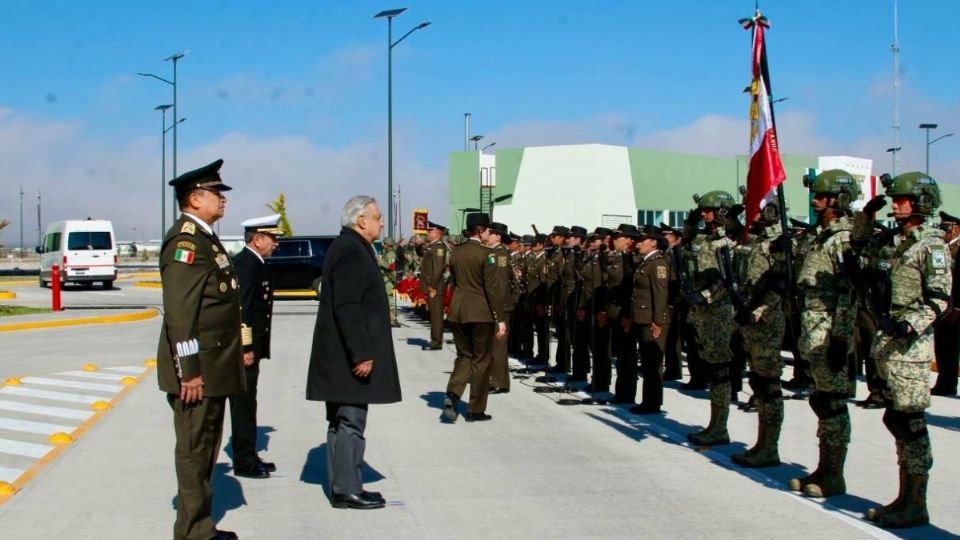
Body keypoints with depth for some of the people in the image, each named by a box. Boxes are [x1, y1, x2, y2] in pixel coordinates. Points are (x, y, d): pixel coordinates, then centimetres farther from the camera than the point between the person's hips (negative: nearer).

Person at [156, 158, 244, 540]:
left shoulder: (204, 238, 16)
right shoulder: (186, 239, -15)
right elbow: (179, 311, -22)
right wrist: (189, 370, -24)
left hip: (214, 369, 10)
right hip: (198, 370, -10)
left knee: (205, 448, 16)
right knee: (194, 449, -2)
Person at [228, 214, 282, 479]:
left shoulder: (254, 263, 15)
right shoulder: (246, 263, -16)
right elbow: (241, 308, -22)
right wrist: (246, 347, -22)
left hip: (249, 346, 10)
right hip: (245, 347, -10)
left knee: (246, 405, 15)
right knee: (244, 404, -2)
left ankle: (248, 457, 24)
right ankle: (244, 462, 5)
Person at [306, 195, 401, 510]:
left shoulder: (350, 248, 16)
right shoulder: (351, 250, -16)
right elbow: (347, 307, -23)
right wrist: (362, 353, -24)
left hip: (344, 355, 11)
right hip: (351, 356, -11)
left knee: (343, 422, 14)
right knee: (350, 422, -5)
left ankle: (342, 487, 21)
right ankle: (347, 490, 1)